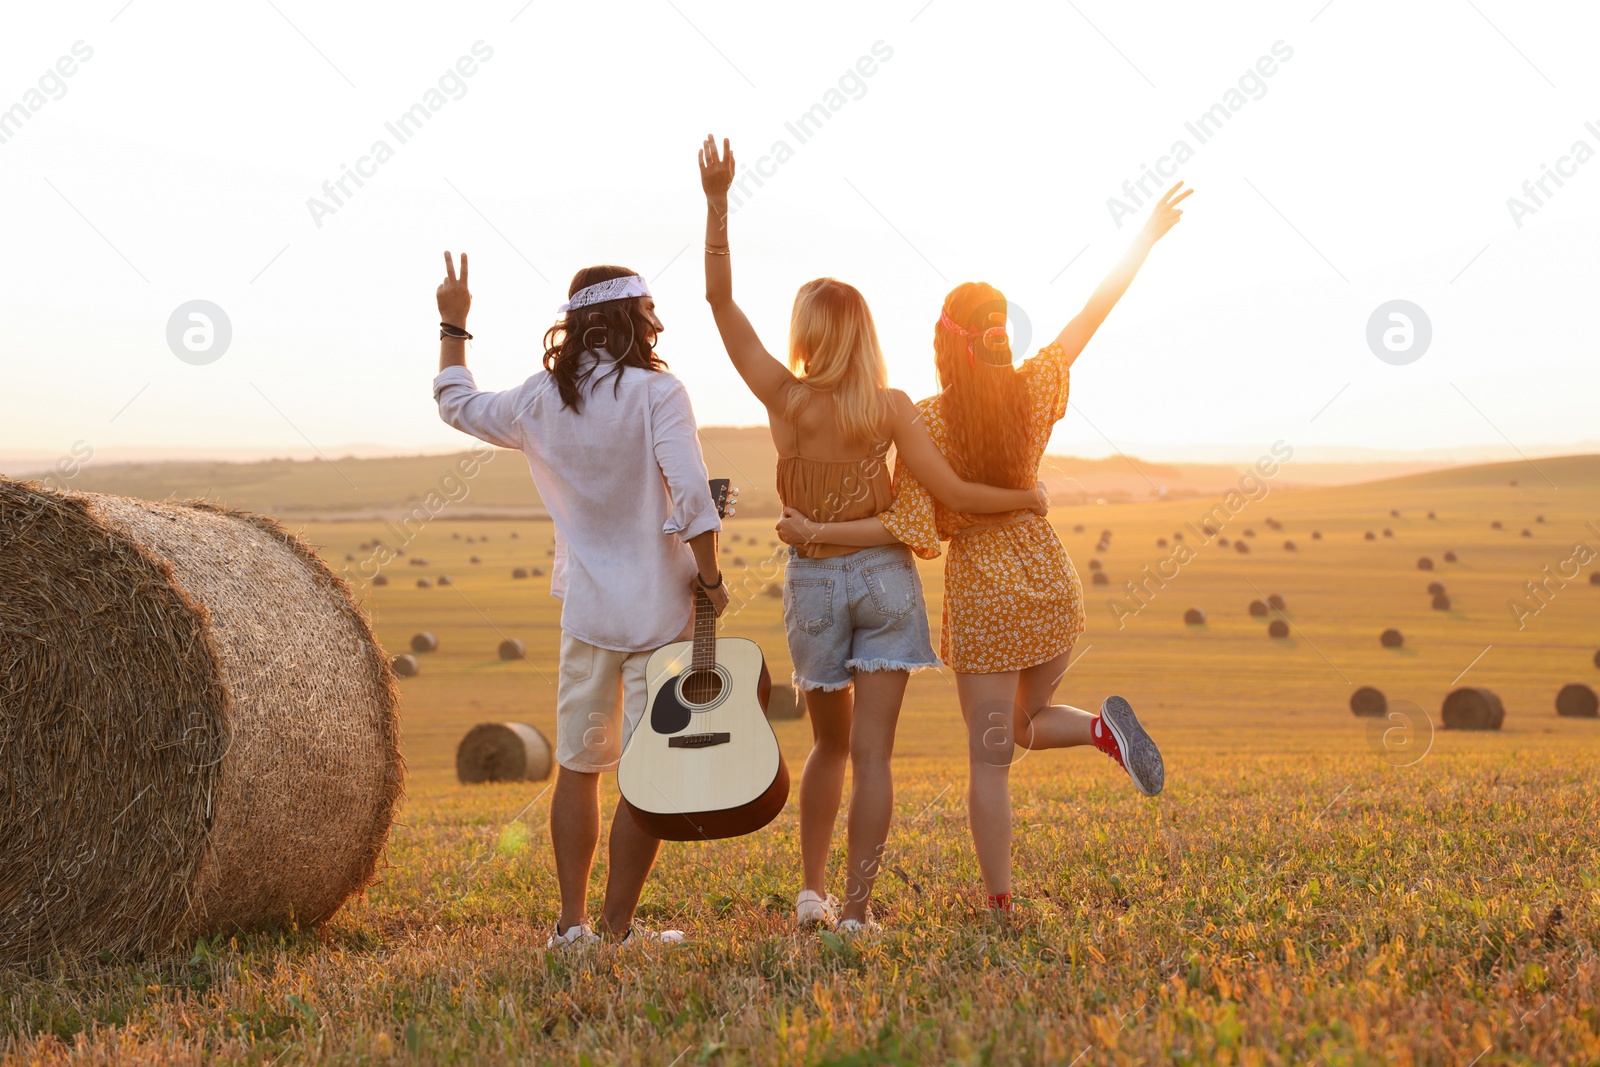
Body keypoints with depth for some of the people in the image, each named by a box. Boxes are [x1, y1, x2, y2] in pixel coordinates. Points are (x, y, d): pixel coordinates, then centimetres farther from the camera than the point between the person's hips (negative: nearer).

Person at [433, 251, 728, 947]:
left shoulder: (540, 401, 4)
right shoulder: (656, 392, -11)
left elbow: (457, 405, 21)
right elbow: (692, 495, -21)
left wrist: (452, 325, 32)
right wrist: (710, 578, -9)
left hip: (587, 610, 5)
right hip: (660, 610, -4)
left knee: (578, 765, 16)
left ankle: (572, 922, 17)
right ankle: (617, 928, 7)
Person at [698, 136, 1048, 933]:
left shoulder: (782, 395, -8)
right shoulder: (890, 407, -9)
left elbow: (720, 297, -6)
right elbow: (950, 493, -11)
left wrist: (717, 200, -8)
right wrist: (1027, 498, 5)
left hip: (814, 582, 1)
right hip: (884, 577, -1)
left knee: (831, 743, 19)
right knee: (872, 754, -1)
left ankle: (813, 890, 13)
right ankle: (855, 910, -6)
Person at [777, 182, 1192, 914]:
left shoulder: (927, 422, -14)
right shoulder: (1033, 394, -3)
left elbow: (908, 529, -16)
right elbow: (1096, 310, 5)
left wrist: (814, 533, -11)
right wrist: (1148, 235, 14)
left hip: (982, 594, -4)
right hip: (1050, 585, 4)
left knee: (989, 756, 4)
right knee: (1030, 724, 24)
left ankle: (1001, 909, 2)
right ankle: (1103, 726, -9)